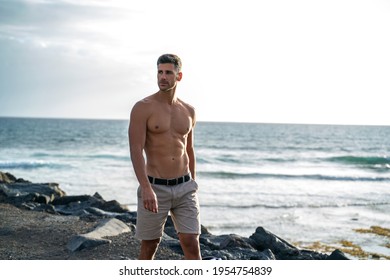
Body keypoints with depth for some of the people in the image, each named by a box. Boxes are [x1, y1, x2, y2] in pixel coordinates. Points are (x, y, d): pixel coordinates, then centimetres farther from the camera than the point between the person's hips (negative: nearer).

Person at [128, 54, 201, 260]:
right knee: (149, 246, 8)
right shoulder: (143, 108, -7)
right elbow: (136, 150, -15)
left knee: (192, 245, -2)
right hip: (155, 188, -3)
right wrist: (146, 188, -25)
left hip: (184, 187, 4)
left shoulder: (188, 111, 9)